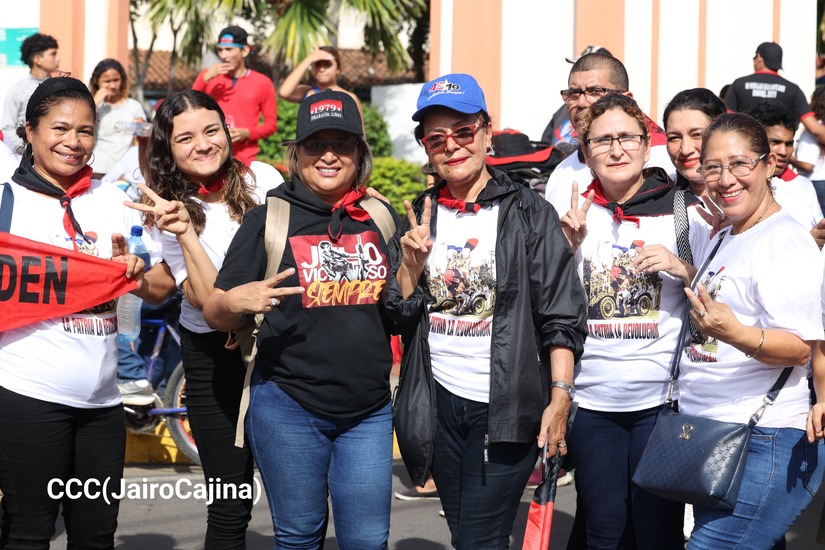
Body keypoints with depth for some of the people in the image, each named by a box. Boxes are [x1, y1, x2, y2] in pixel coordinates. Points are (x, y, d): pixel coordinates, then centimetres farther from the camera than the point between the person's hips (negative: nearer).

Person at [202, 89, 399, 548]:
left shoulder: (381, 217, 5)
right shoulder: (269, 218, -3)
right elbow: (215, 315, -2)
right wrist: (235, 302, -25)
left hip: (369, 410, 2)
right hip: (289, 408, -2)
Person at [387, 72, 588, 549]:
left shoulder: (529, 213, -5)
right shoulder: (418, 218, 8)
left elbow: (562, 316, -7)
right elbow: (399, 315, 7)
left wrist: (560, 398, -14)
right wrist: (412, 265, -11)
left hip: (507, 405, -5)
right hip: (439, 403, 5)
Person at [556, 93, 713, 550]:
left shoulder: (686, 211, -2)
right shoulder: (573, 214, 5)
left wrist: (682, 269, -16)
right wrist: (568, 247, -7)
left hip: (662, 400, -3)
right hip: (591, 403, 3)